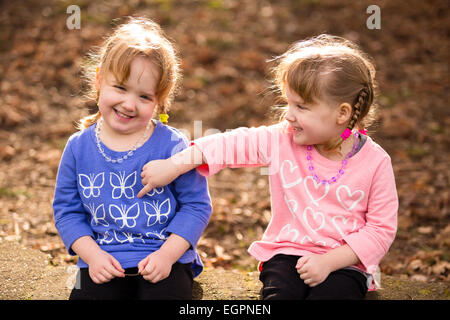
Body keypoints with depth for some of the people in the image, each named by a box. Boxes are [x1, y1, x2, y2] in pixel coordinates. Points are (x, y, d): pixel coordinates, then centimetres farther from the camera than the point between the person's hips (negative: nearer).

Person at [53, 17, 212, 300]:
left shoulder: (173, 146, -5)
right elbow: (67, 210, 8)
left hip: (166, 260, -2)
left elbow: (197, 205, -1)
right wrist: (92, 254, -7)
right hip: (103, 263, 2)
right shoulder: (79, 147, 3)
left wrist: (167, 254, -12)